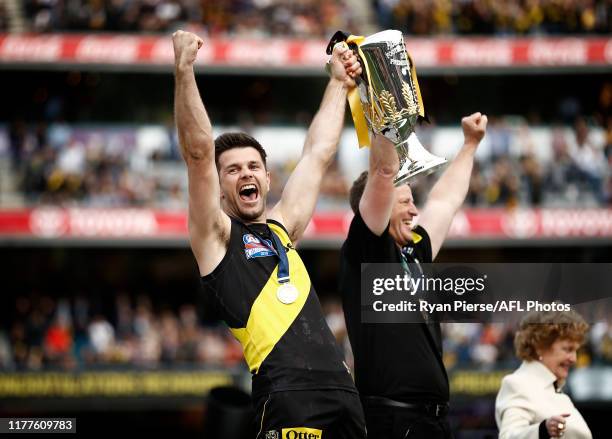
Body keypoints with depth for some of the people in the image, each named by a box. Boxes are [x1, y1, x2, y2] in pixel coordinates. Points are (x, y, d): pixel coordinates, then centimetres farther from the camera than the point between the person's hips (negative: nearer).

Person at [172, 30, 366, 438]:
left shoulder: (281, 227, 24)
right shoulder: (215, 235, 8)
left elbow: (318, 153, 32)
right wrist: (184, 70, -8)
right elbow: (198, 151, -2)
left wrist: (339, 83, 38)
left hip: (339, 385, 7)